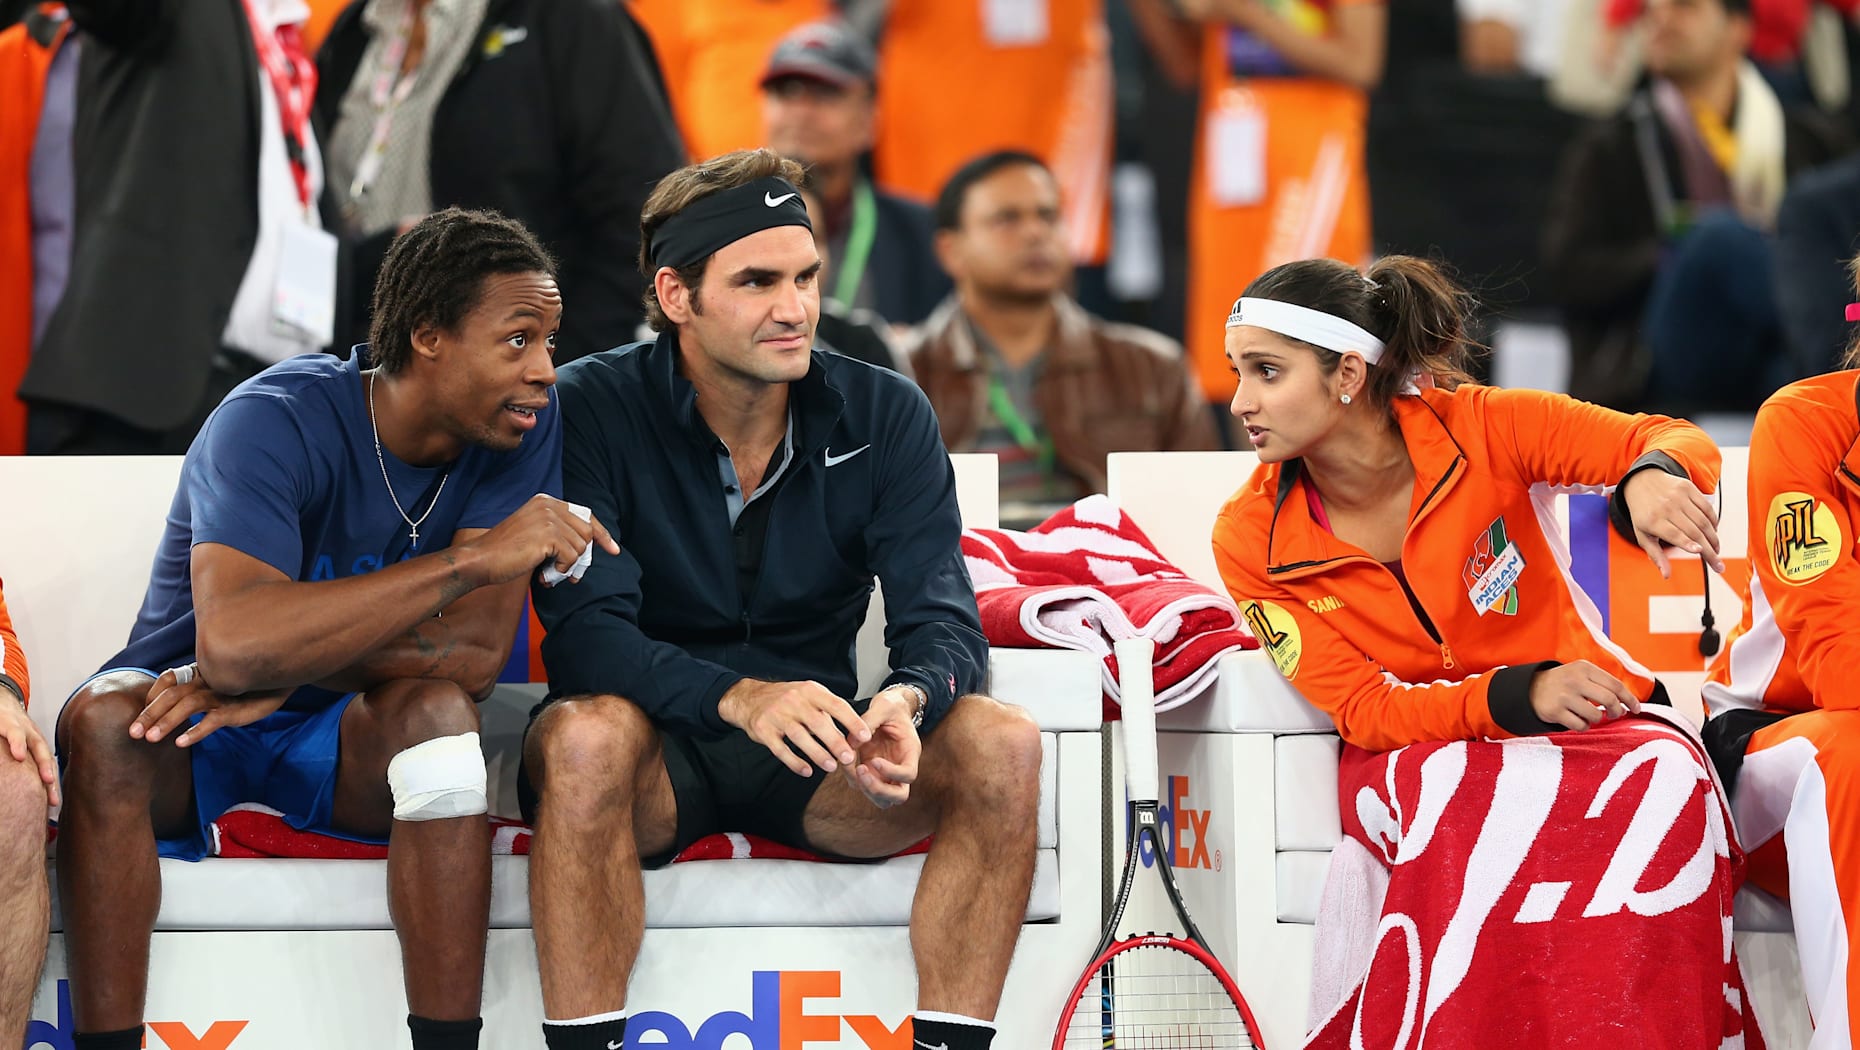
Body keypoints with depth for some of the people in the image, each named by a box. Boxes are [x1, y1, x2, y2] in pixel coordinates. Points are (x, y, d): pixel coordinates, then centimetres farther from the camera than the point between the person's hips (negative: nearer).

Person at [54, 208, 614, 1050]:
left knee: (436, 709, -30)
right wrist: (473, 559, -39)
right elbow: (232, 642, -39)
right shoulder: (278, 422, -23)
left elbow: (474, 655, -18)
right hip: (197, 732, -2)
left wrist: (272, 672, -28)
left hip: (351, 736, 2)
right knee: (104, 719, -34)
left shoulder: (522, 425, -11)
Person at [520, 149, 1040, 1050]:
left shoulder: (885, 417, 0)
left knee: (1002, 746, -23)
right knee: (585, 734, -37)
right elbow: (584, 631, -19)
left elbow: (942, 618, -6)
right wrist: (740, 698, -38)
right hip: (655, 749, -3)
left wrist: (908, 699, -32)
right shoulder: (592, 411, -10)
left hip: (814, 757, 3)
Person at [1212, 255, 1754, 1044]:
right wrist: (1517, 696, -27)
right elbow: (1362, 710, -11)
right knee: (1477, 802, -37)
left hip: (1586, 714, 1)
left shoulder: (1476, 428, -9)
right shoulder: (1251, 540, -7)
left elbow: (1678, 443, -9)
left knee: (1665, 776, -34)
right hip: (1409, 754, -1)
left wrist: (1653, 476, -35)